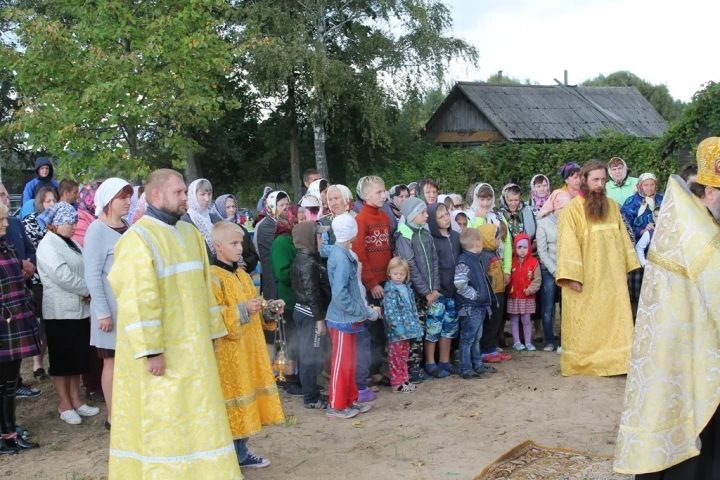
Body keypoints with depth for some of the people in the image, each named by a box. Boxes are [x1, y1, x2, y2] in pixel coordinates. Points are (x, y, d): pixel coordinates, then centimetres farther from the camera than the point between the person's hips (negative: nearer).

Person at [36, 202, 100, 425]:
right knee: (62, 359, 2)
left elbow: (86, 270, 11)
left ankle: (75, 399, 22)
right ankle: (64, 404, 12)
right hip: (60, 311, -8)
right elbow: (63, 276, -21)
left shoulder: (71, 243, 16)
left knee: (78, 357, 13)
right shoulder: (48, 245, -11)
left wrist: (88, 293, -6)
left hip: (80, 309, 8)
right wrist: (88, 291, -13)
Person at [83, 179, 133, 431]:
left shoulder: (127, 227, 9)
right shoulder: (97, 230, -11)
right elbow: (92, 275, -15)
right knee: (112, 360, 2)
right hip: (112, 307, -6)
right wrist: (103, 312, -17)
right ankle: (113, 416, 11)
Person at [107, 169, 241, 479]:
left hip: (193, 346, 7)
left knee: (196, 415, 13)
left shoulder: (190, 233, 10)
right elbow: (136, 298, -19)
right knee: (163, 420, 1)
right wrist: (150, 349, -22)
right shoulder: (138, 238, -13)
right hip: (161, 350, -7)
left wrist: (211, 332, 13)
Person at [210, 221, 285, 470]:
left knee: (246, 397, 14)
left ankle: (241, 453, 25)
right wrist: (242, 311, -26)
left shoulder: (243, 275, 13)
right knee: (231, 399, -3)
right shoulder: (213, 277, -14)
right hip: (227, 352, -9)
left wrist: (268, 308, 5)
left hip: (249, 349, 9)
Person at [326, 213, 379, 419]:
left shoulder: (345, 254, 6)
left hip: (349, 317, 9)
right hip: (342, 318, -9)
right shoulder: (341, 258, -22)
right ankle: (336, 406, 13)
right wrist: (366, 312, -19)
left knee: (350, 361, 17)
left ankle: (350, 400, 28)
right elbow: (340, 294, -26)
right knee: (341, 362, 2)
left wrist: (366, 308, 5)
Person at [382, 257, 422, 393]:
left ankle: (404, 380, 27)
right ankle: (397, 384, 8)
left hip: (407, 329, 8)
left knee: (404, 356, 17)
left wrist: (415, 326, 15)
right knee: (395, 357, 1)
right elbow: (390, 312, -21)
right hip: (396, 331, -8)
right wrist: (399, 328, -24)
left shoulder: (406, 287, 11)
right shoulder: (390, 290, -14)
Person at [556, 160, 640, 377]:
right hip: (584, 278, -5)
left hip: (611, 276, 5)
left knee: (613, 318, 5)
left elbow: (622, 237, 14)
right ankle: (582, 363, 12)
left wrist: (627, 266, 10)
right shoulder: (571, 209, -9)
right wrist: (572, 276, -20)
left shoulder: (612, 206, 9)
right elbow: (567, 245, -14)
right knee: (585, 322, 3)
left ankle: (613, 361, 13)